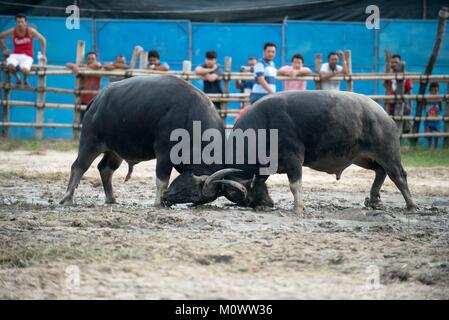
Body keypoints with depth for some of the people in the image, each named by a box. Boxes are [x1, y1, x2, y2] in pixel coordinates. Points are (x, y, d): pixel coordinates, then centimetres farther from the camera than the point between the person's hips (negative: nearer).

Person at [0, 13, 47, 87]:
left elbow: (43, 40, 1)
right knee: (10, 66, -35)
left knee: (24, 70, -35)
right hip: (15, 55, 2)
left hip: (27, 56, -2)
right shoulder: (13, 31, -4)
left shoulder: (30, 31, -9)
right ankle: (17, 77, 3)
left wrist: (43, 54, 0)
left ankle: (25, 79, 7)